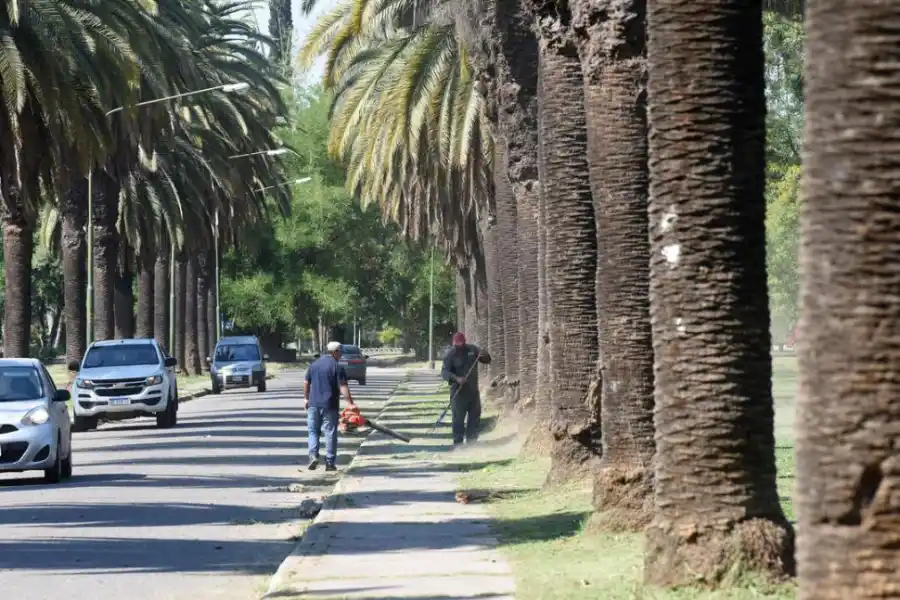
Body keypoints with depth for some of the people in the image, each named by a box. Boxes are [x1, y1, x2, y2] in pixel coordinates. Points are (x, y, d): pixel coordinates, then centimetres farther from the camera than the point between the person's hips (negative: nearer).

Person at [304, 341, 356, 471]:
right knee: (330, 433, 3)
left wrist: (307, 399, 26)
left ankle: (313, 455, -7)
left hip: (314, 404, 4)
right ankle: (329, 463, 3)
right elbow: (343, 387, -14)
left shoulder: (314, 365, 9)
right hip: (330, 406, -4)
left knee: (313, 431, 12)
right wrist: (350, 403, -16)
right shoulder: (337, 367, -7)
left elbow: (306, 384, 14)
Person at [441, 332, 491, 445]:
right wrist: (456, 378, -35)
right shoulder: (450, 354, -10)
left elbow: (487, 360, 10)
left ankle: (472, 441, 22)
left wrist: (484, 355, -15)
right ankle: (458, 442, -2)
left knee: (475, 416, 11)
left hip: (473, 390, 5)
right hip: (458, 391, -5)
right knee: (458, 418, -7)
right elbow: (444, 372, -17)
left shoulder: (472, 349, 3)